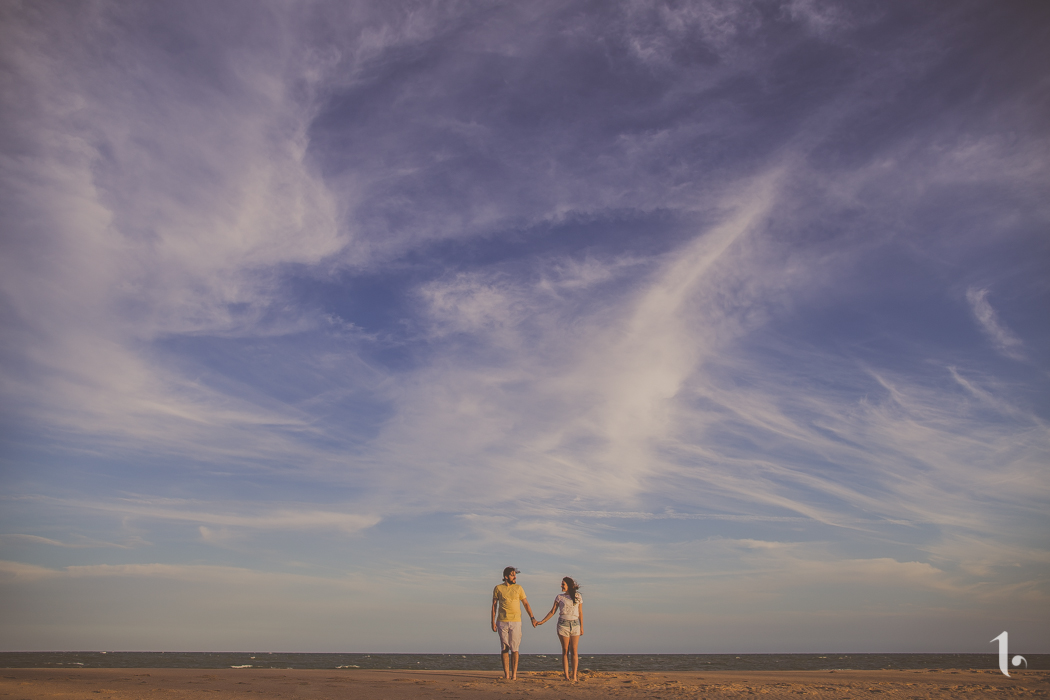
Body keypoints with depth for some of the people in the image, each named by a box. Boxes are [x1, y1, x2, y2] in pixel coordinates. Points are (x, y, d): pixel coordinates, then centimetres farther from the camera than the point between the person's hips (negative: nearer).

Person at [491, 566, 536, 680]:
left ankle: (514, 674, 0)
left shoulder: (518, 588, 6)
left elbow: (526, 604, 8)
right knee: (504, 648, 1)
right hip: (502, 622, 0)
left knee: (514, 649, -3)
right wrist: (493, 622, 0)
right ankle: (506, 674, 5)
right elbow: (494, 606, 6)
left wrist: (532, 618, -2)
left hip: (515, 621, 0)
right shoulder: (498, 588, 4)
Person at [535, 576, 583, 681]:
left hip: (575, 624, 0)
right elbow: (552, 611, 8)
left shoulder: (578, 597, 7)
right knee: (565, 651, -2)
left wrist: (581, 627, 8)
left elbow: (580, 613, 12)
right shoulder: (560, 597, 6)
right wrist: (541, 622, 3)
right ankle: (566, 675, -1)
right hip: (563, 624, 0)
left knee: (574, 651, -4)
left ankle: (574, 675, 0)